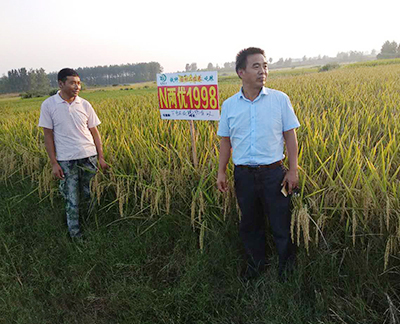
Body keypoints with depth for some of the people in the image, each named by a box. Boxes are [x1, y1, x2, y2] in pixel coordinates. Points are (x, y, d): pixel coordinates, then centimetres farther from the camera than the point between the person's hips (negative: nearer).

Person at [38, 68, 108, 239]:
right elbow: (48, 136, -1)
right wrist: (54, 163, -5)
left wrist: (101, 157, 2)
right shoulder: (48, 105, -4)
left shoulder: (85, 105, 2)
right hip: (66, 160, -2)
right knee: (72, 199, 5)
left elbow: (95, 133, 6)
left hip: (89, 156, 2)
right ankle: (75, 234, 20)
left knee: (89, 195, 9)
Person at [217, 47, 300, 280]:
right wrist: (221, 172, 6)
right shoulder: (229, 105, 1)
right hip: (244, 174, 2)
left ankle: (287, 265, 36)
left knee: (281, 224, 10)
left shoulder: (280, 99, -3)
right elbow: (226, 141, 9)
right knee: (250, 224, 17)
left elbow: (290, 136, 0)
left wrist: (293, 170, -4)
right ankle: (256, 263, 40)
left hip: (273, 172, -2)